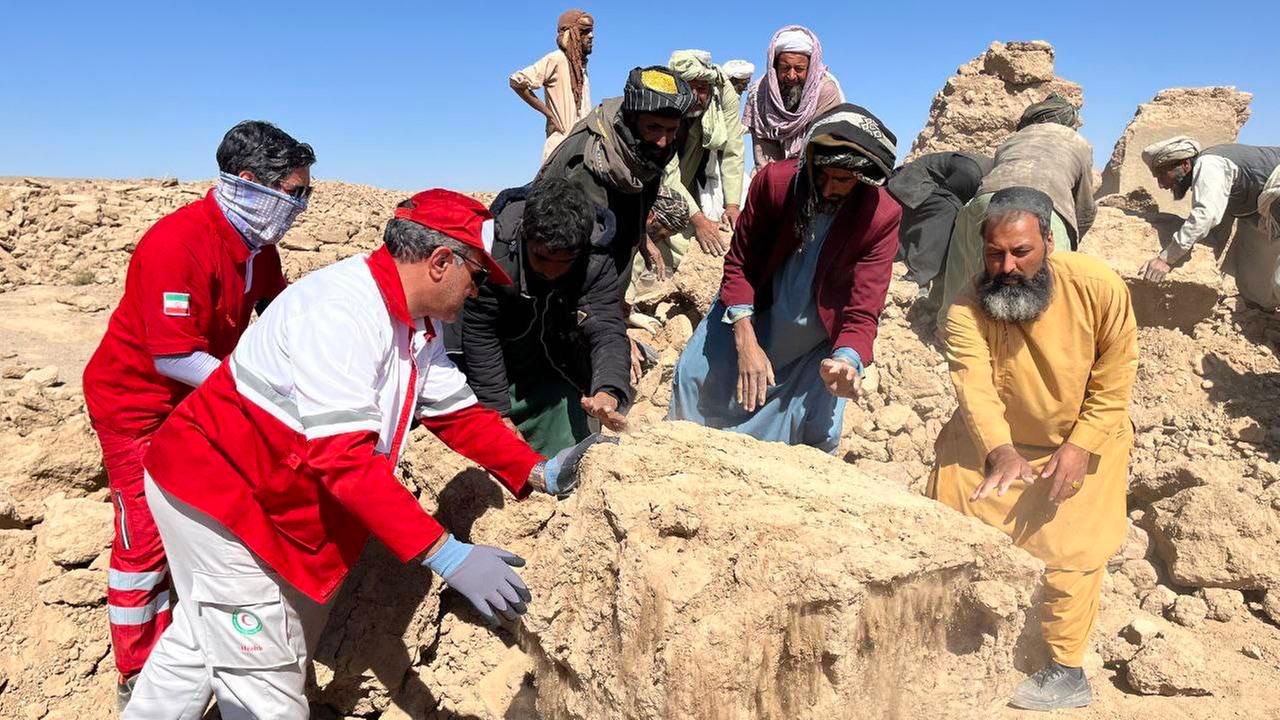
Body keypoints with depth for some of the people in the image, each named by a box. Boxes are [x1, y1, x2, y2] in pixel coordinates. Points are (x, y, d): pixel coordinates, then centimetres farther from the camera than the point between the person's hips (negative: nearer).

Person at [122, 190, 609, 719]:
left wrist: (538, 473, -7)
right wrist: (446, 555, -39)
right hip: (217, 492, -9)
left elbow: (457, 411, 3)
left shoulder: (418, 324, 0)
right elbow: (344, 458, -37)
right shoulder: (342, 311, -30)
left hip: (276, 500, 9)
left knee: (197, 645, 27)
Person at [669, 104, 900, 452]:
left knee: (816, 435, -6)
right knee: (695, 373, 2)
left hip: (820, 336, -1)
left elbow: (863, 311, -24)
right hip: (753, 315, 2)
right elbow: (738, 263, -13)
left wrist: (847, 360, -47)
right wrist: (745, 342, -25)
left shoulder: (881, 217, -26)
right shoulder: (775, 180, -23)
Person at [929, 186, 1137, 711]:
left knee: (1069, 546, -8)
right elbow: (974, 384, -33)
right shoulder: (967, 308, -21)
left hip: (1083, 439, -1)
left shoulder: (1099, 286, -20)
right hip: (993, 440, 2)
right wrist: (999, 451, -48)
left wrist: (1079, 446, -21)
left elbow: (1114, 381, -14)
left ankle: (1067, 672, 8)